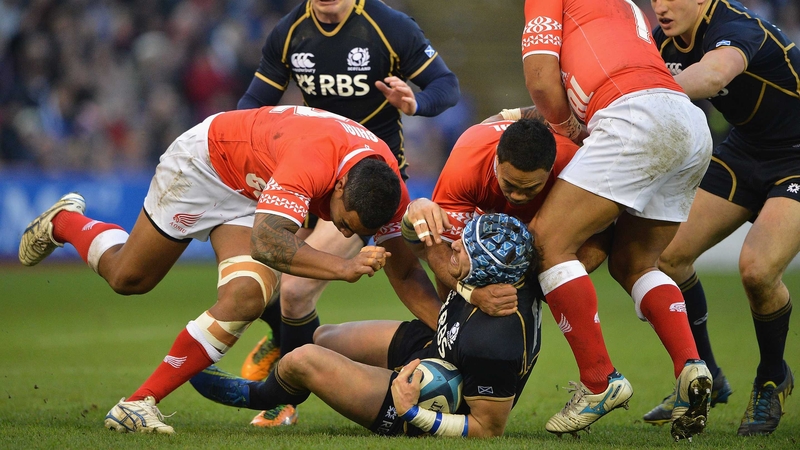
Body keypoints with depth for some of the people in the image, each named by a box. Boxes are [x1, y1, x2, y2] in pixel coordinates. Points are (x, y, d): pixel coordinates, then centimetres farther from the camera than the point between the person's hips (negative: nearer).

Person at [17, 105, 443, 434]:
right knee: (127, 277, 11)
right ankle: (64, 222, 46)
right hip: (205, 162, -5)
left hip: (252, 196, 5)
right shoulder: (311, 163, -44)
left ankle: (140, 403, -10)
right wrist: (341, 266, -62)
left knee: (246, 298, -20)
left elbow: (405, 273, -11)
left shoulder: (387, 188, -24)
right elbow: (266, 242, -53)